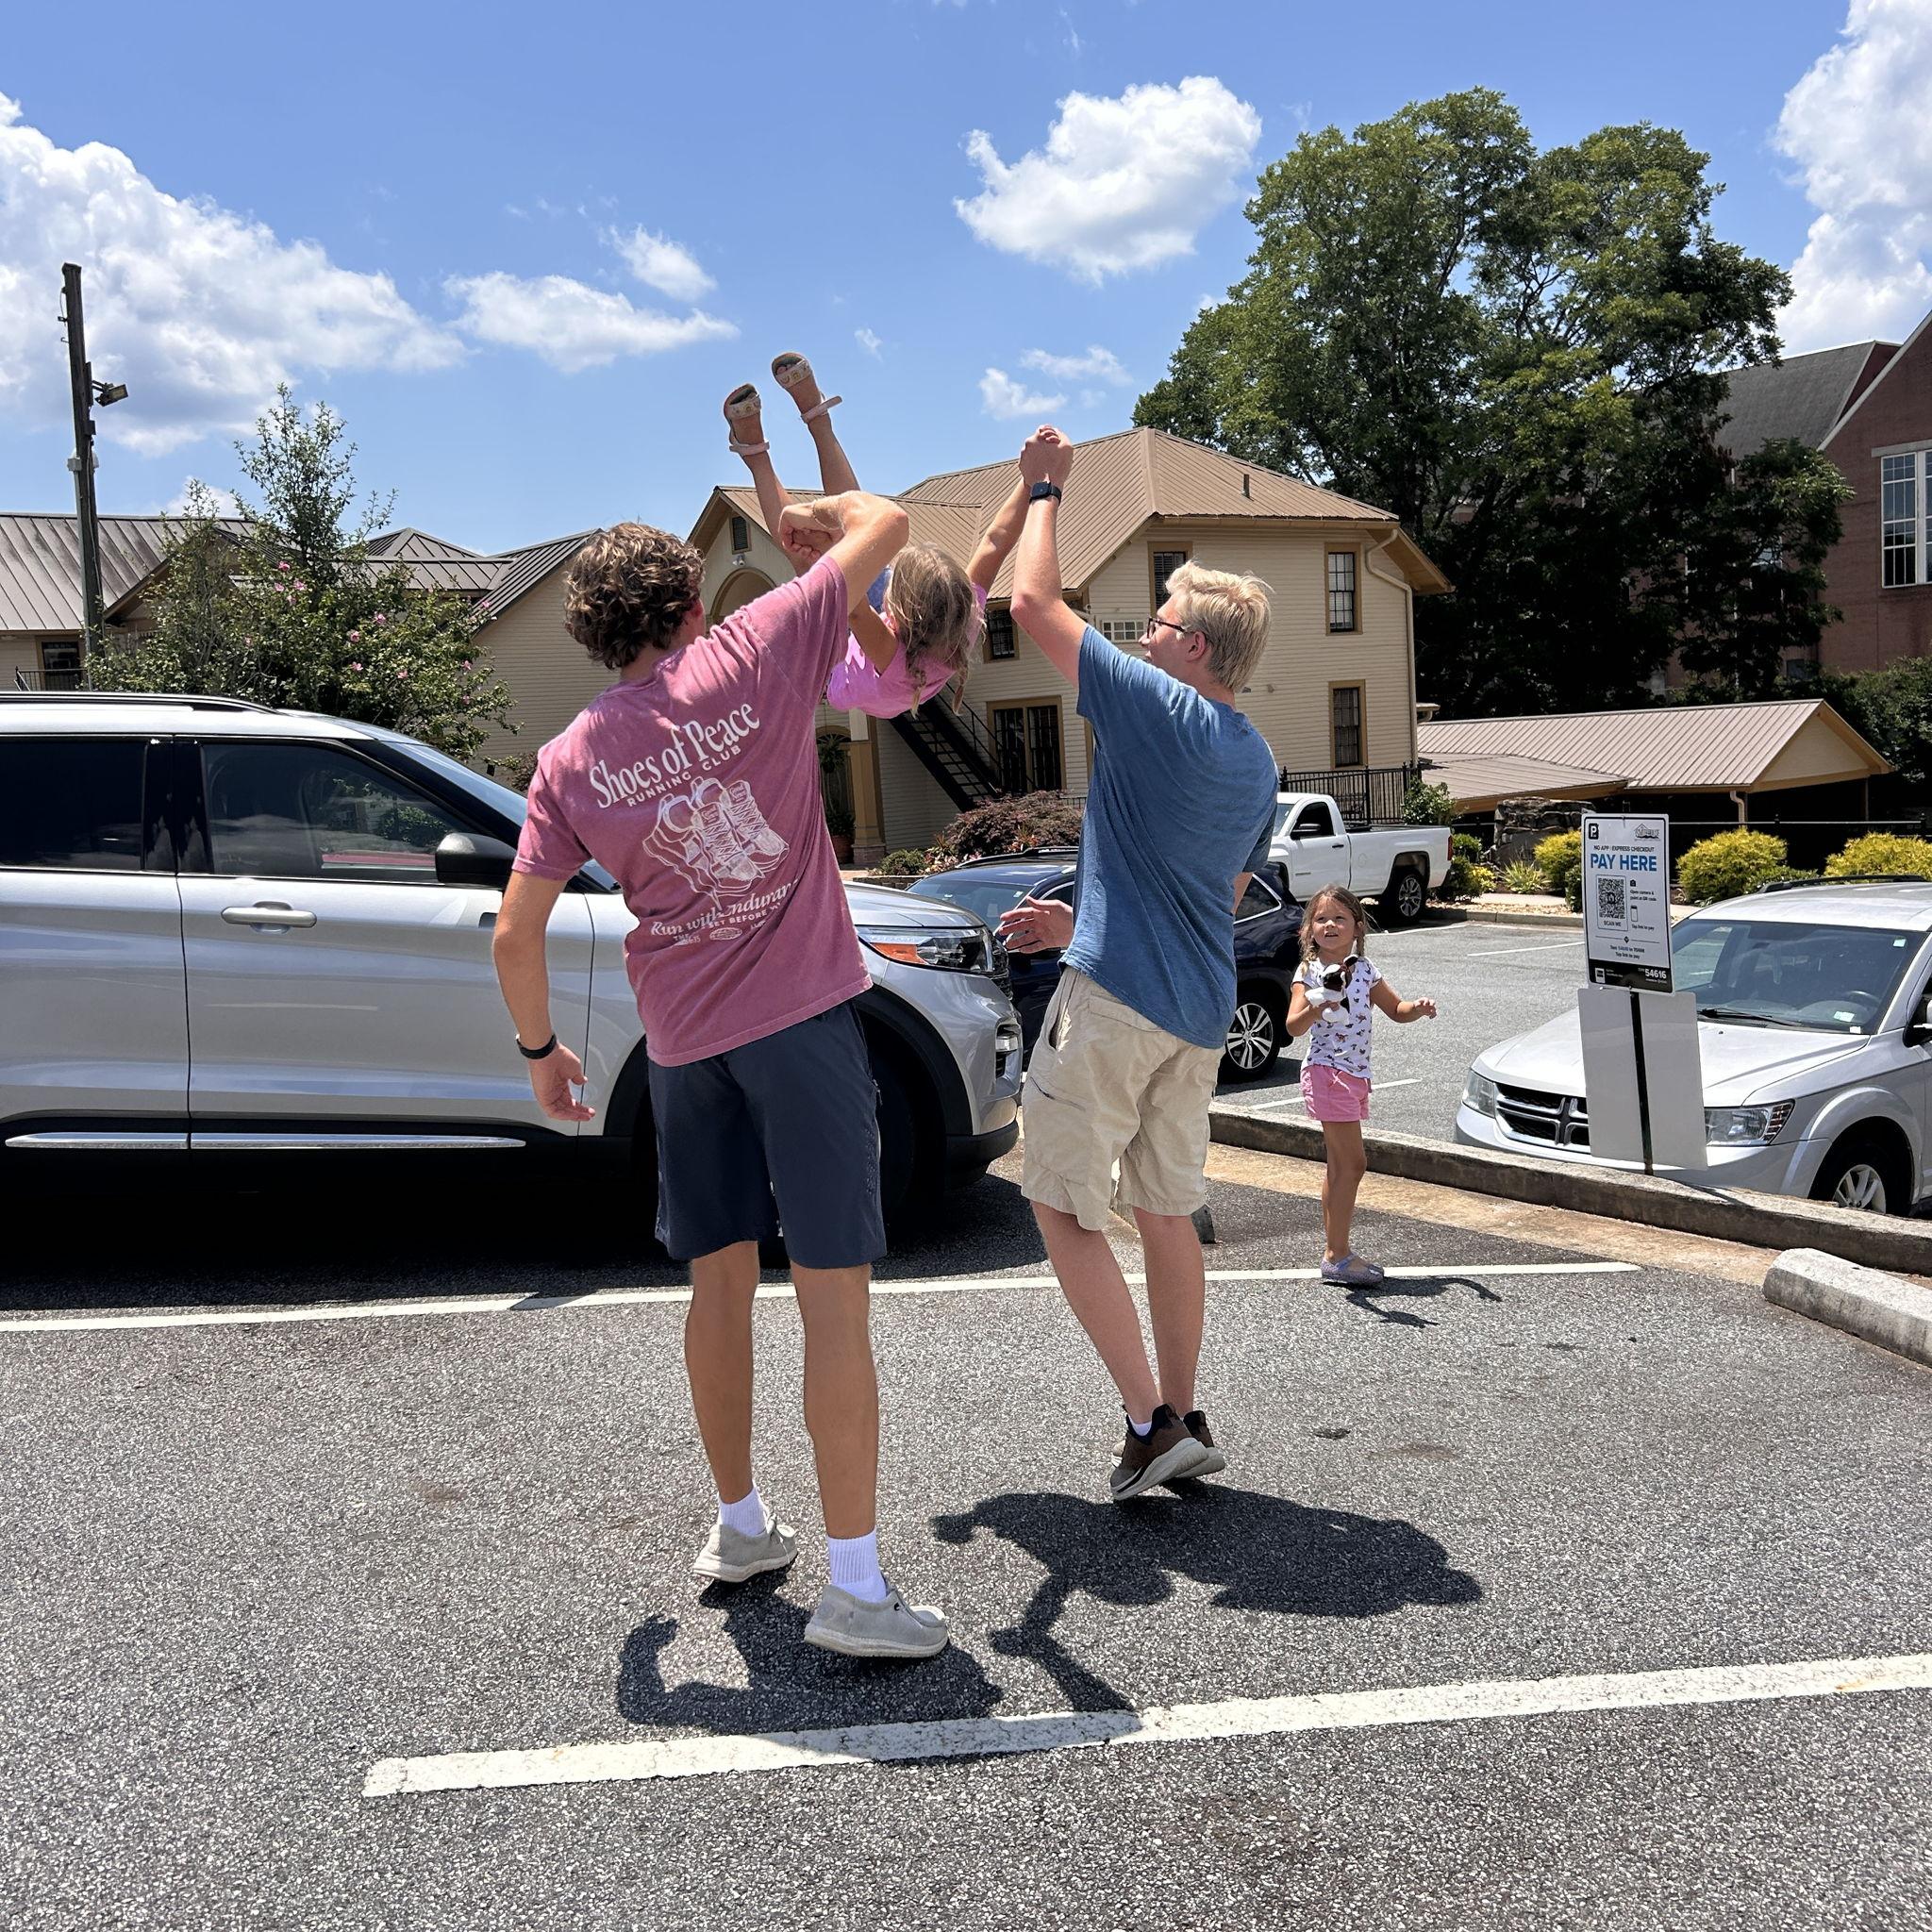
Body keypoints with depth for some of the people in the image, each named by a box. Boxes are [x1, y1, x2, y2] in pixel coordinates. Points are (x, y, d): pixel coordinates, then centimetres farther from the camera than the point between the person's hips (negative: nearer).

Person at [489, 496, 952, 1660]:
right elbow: (887, 522, 0)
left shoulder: (572, 761, 3)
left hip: (682, 1039, 4)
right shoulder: (753, 655, -6)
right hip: (801, 1013, -4)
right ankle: (856, 1586, -2)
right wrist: (813, 515, 21)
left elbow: (516, 936, 4)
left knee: (720, 1282, 18)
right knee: (834, 1292, -4)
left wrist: (541, 1049, 19)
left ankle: (741, 1527, 32)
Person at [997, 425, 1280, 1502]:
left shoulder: (1158, 709, -11)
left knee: (1065, 1205, 1)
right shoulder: (1258, 761, 14)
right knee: (1166, 1210, 16)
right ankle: (1186, 1422, 21)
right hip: (1201, 1011, 8)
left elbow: (1034, 605, -9)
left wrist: (1047, 490, 5)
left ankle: (1152, 1422, -1)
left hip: (1116, 999, -8)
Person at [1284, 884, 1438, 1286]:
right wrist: (1316, 1007, -40)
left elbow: (1396, 1009, 18)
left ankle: (1334, 1250, 20)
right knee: (1352, 1163, -11)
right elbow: (1293, 1027, -20)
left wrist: (1418, 1008, -4)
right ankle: (1337, 1255, -6)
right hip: (1326, 1072, -8)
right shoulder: (1310, 972, -9)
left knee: (1339, 1165, 12)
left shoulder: (1364, 969, 10)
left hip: (1355, 1075, 8)